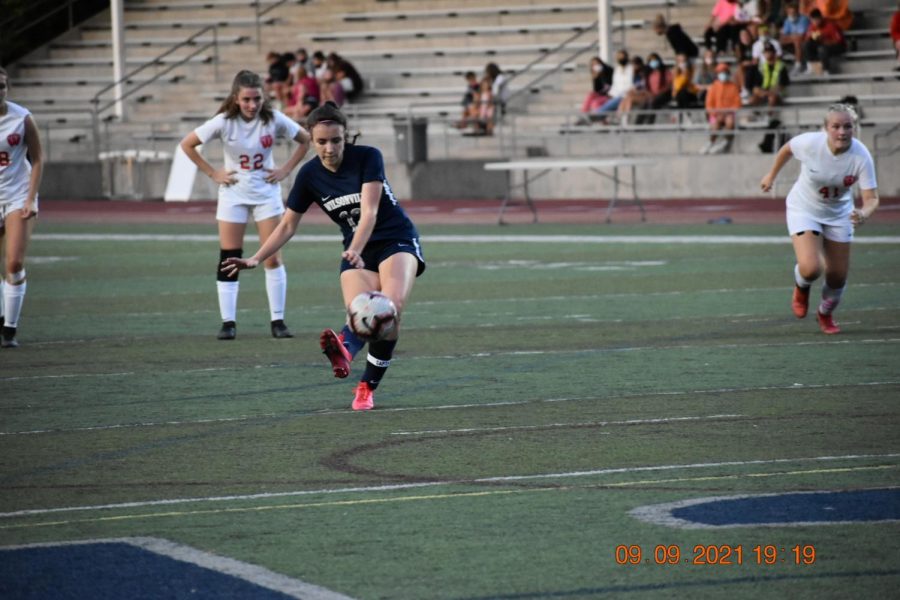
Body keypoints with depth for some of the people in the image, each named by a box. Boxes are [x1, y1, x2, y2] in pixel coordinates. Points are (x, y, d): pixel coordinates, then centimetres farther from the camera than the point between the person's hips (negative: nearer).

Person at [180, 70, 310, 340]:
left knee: (273, 257, -5)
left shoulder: (274, 119, -11)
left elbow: (305, 140, 4)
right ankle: (228, 323, 2)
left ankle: (277, 321, 3)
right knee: (229, 259, -3)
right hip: (233, 194, -1)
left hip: (266, 193, 1)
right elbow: (187, 145, -5)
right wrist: (212, 173, -7)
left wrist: (286, 169, -3)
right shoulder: (224, 122, -14)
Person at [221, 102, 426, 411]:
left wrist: (355, 251, -40)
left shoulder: (368, 157, -16)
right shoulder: (310, 175, -4)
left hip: (397, 241, -3)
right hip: (356, 251, 3)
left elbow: (369, 211, -24)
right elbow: (288, 224, 6)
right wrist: (256, 259, -3)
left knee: (393, 304, -31)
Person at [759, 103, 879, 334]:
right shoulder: (810, 143, -27)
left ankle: (826, 314, 40)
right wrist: (772, 175, 11)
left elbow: (871, 197, -25)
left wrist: (864, 213, -47)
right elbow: (786, 149, -4)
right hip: (804, 209, -2)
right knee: (810, 268, -23)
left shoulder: (861, 157, -26)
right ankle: (801, 288, 17)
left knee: (837, 277, 5)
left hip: (839, 214, 2)